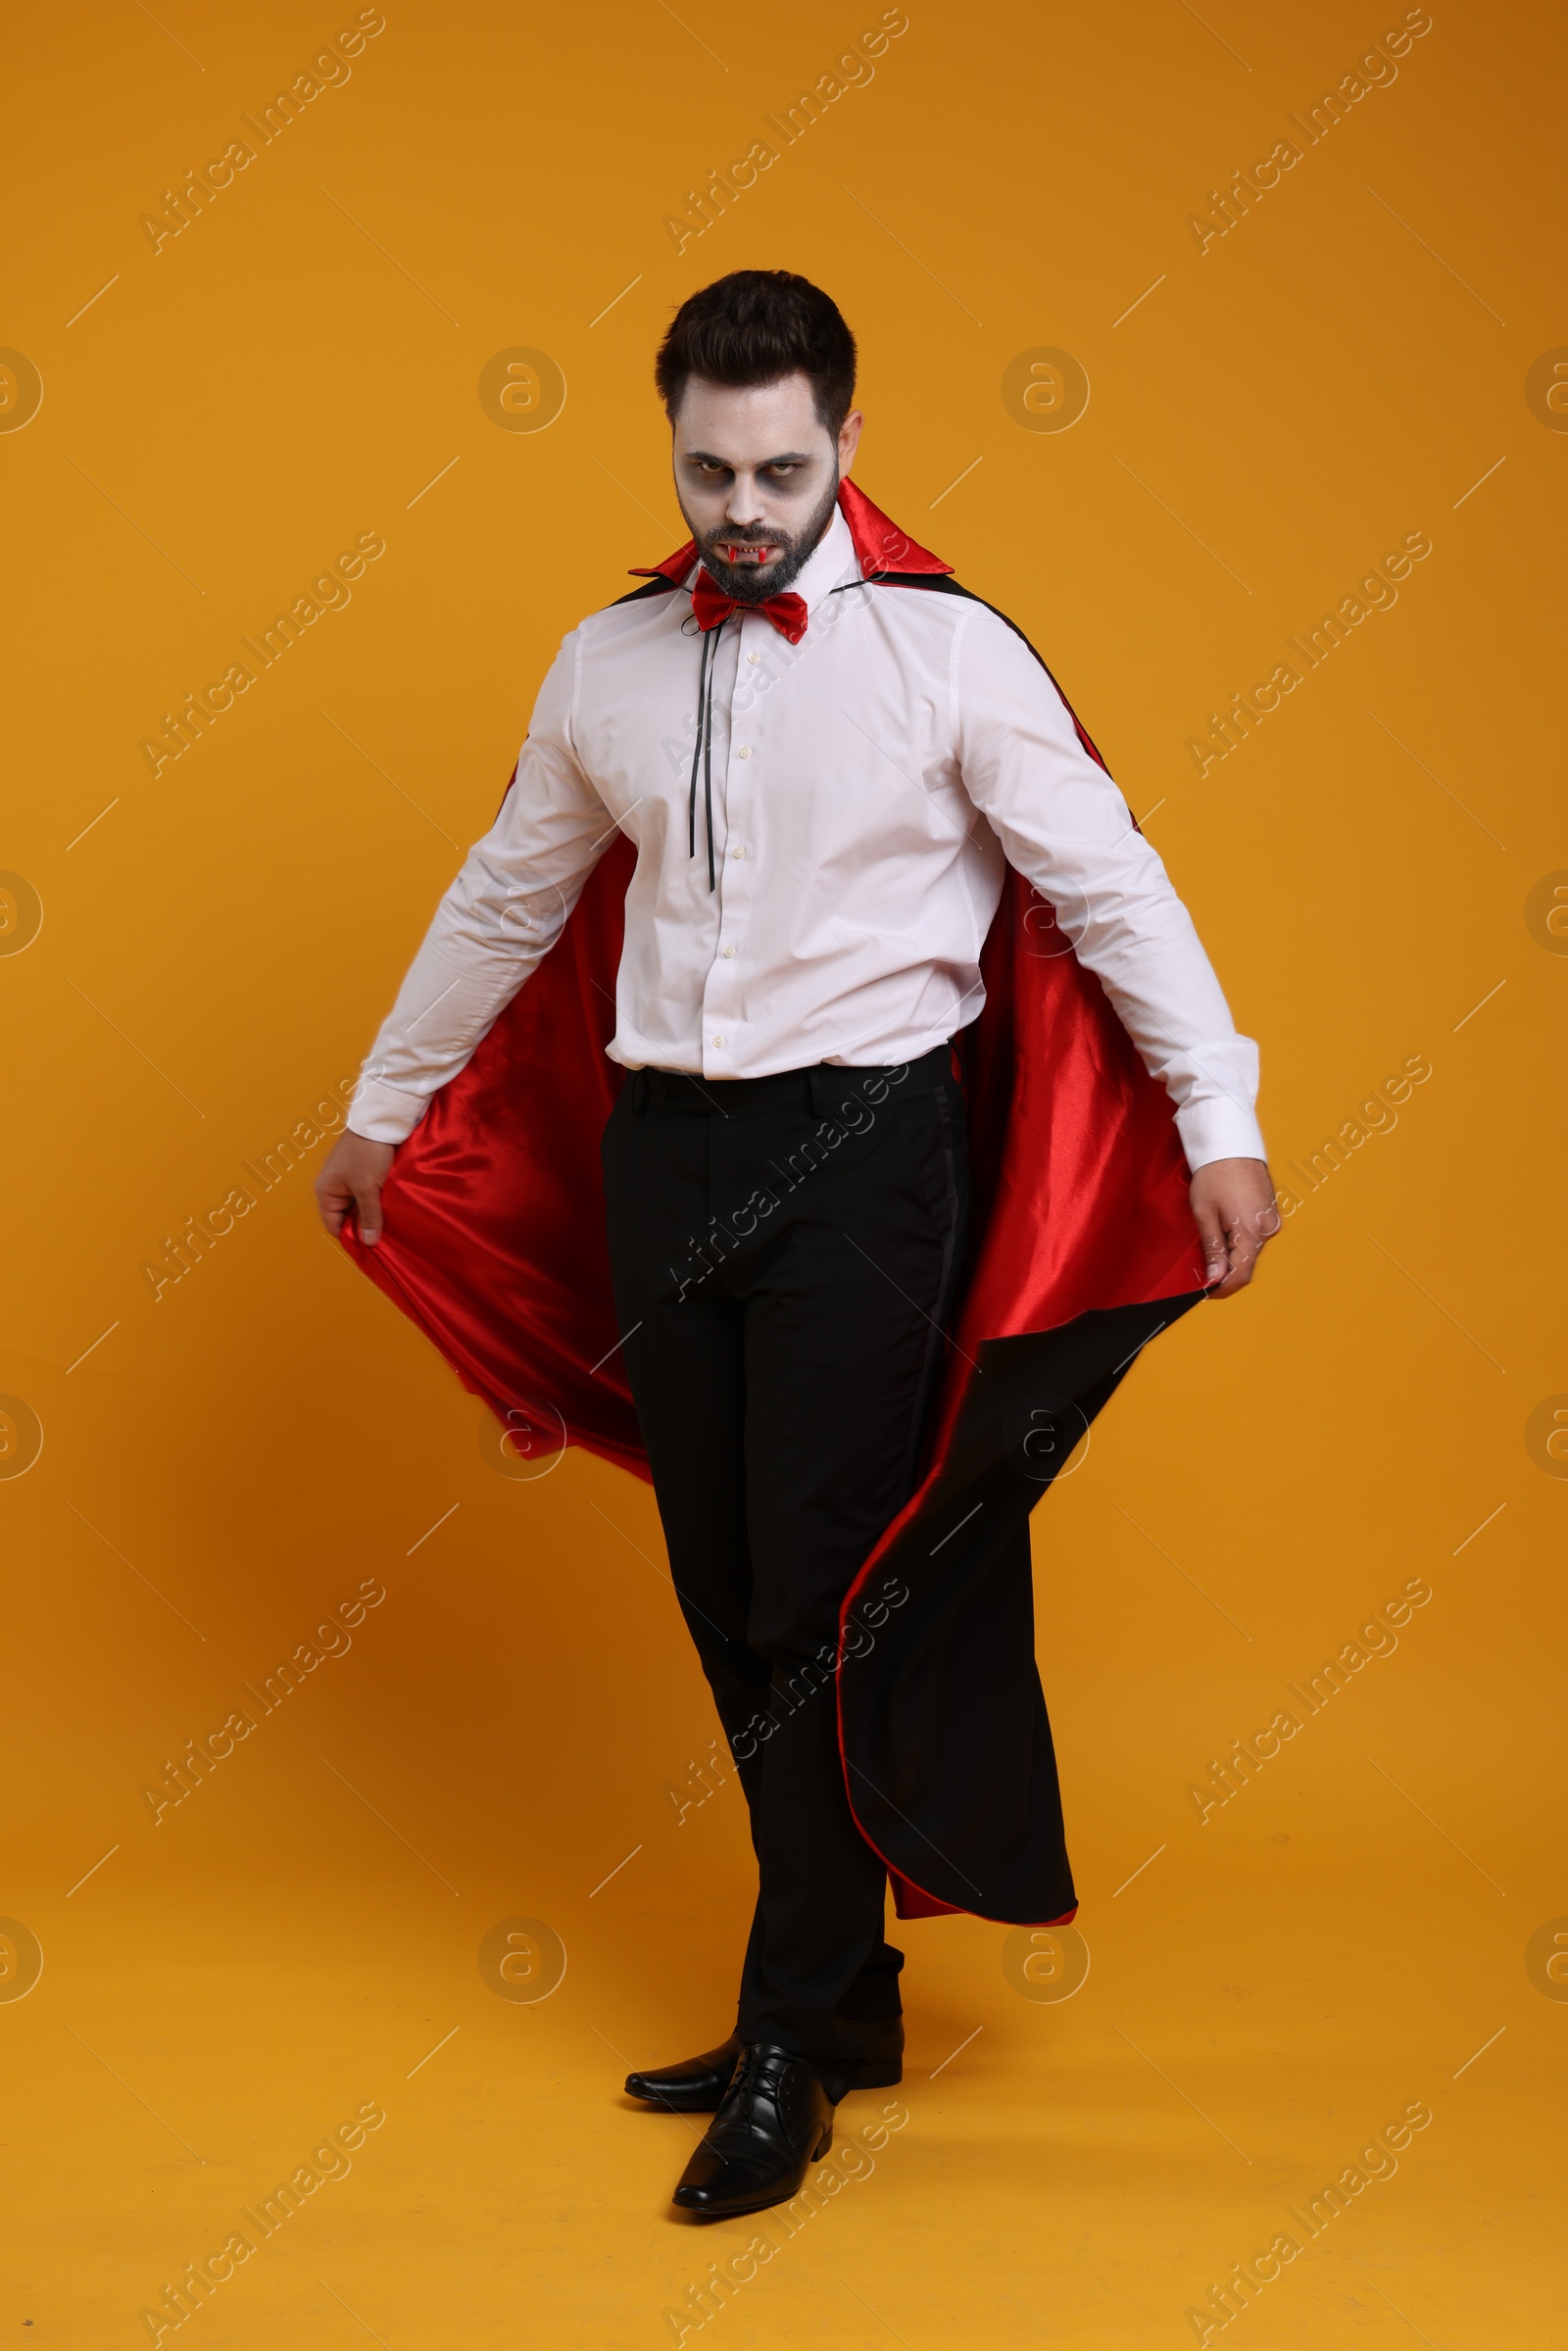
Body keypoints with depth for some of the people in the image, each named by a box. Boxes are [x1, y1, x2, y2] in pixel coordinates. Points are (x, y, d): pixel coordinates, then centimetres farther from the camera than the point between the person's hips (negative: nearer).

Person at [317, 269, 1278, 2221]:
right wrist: (379, 1109, 25)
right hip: (664, 1150, 5)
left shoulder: (945, 650, -4)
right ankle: (849, 1994, 26)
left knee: (825, 1596, -3)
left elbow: (1112, 884, -4)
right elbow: (506, 899, 19)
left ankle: (787, 2043, 13)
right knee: (725, 1593, 9)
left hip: (862, 1145, -5)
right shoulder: (606, 665, 9)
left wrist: (1221, 1123, -10)